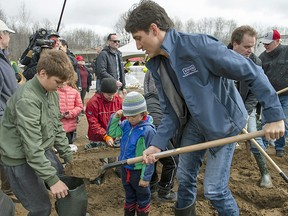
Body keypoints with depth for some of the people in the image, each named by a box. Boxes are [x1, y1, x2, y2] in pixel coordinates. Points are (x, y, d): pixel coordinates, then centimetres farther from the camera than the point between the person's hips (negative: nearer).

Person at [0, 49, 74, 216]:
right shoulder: (26, 99, -28)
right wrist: (52, 179, -26)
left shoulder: (52, 92, 0)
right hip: (21, 159, -8)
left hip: (44, 150, 8)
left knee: (63, 182, 17)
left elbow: (57, 126, 10)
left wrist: (67, 154, 8)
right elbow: (32, 147, -29)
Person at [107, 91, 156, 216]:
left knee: (142, 197, 19)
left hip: (138, 171, -6)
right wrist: (116, 117, -6)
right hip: (125, 168, 6)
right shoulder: (126, 124, -6)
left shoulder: (147, 130, -24)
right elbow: (112, 132, 10)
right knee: (129, 196, 26)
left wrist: (146, 177, -16)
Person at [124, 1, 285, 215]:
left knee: (214, 188, -4)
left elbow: (252, 72, -23)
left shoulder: (198, 45, -30)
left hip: (223, 123, -6)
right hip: (194, 122, 7)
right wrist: (157, 144, -13)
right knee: (185, 176, 16)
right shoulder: (157, 65, -6)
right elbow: (171, 112, -1)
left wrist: (274, 115, -22)